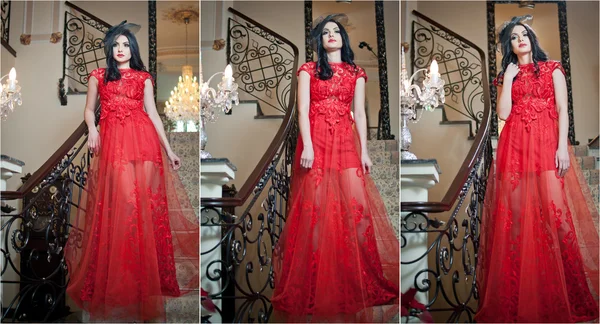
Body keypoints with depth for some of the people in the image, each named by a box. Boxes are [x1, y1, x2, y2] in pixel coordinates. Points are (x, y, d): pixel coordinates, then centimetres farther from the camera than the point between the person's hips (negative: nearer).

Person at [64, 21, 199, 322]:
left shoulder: (144, 78, 13)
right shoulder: (98, 76, 14)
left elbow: (153, 113, 12)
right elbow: (89, 109, 17)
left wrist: (168, 149, 8)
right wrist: (92, 129, -5)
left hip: (142, 142, 0)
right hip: (111, 142, 0)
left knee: (144, 206, -4)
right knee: (115, 207, -4)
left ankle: (146, 280, 5)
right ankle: (114, 282, 6)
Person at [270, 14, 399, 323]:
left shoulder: (356, 73, 15)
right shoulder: (308, 70, 8)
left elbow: (360, 114, 10)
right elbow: (302, 111, -1)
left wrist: (364, 150, 1)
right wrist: (307, 146, -14)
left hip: (346, 143, 2)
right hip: (316, 141, -2)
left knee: (356, 206, -6)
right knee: (315, 210, -3)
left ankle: (365, 284, 3)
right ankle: (313, 289, 5)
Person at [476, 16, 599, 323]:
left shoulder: (552, 70, 12)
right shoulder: (505, 76, 17)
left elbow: (562, 110, 2)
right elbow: (503, 113, 2)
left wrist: (562, 146, -10)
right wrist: (508, 78, 3)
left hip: (547, 144, -2)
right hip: (515, 148, 2)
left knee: (554, 214, -8)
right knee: (516, 218, -2)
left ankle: (562, 297, 2)